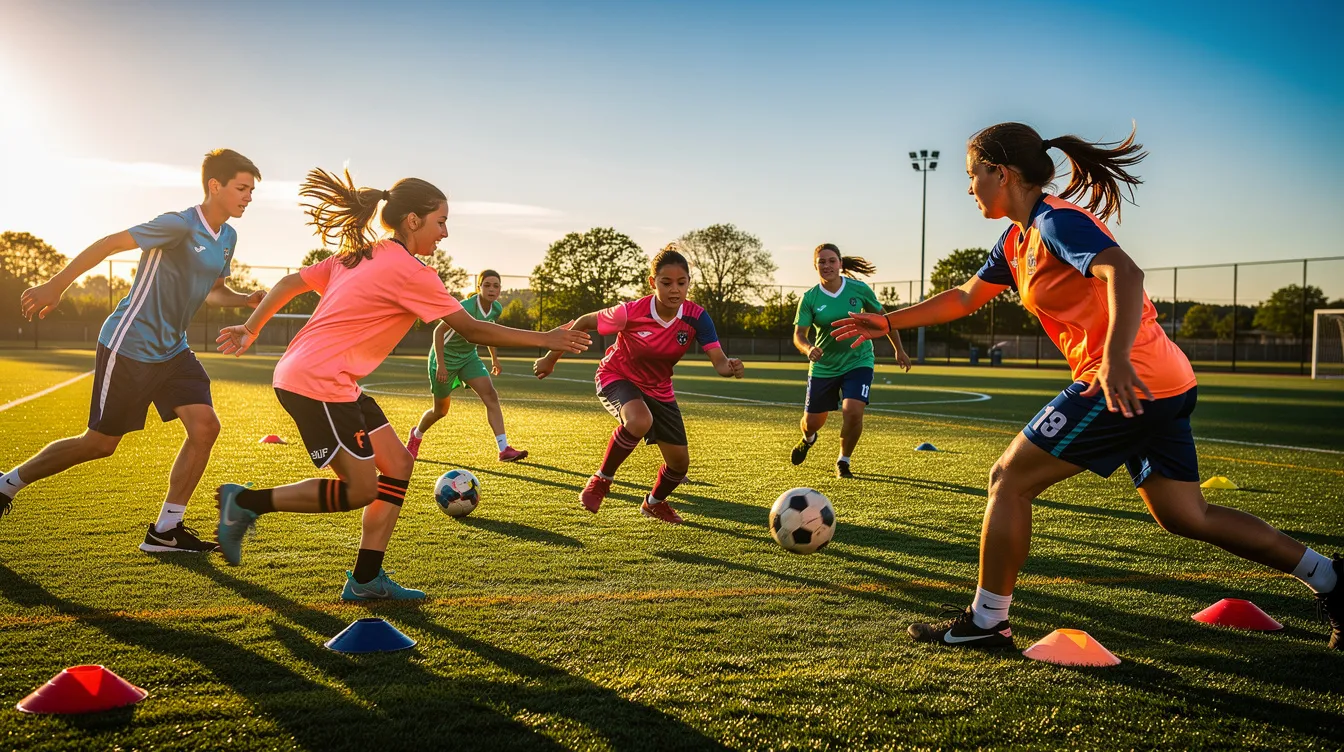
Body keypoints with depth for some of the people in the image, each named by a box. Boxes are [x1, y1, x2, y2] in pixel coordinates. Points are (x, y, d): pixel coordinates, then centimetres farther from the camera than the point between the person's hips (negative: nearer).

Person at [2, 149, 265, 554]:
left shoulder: (227, 237, 6)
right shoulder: (180, 225, -19)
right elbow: (109, 243, -18)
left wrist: (247, 300, 0)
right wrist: (54, 286, -18)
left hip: (172, 350, 7)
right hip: (129, 346, -7)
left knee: (205, 427, -8)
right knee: (101, 443, 3)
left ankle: (165, 530, 3)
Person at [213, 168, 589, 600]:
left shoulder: (359, 256, 13)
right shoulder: (409, 271, -13)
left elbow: (290, 283, 15)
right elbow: (472, 330, -10)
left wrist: (250, 330, 24)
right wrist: (546, 340, -4)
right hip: (318, 383, -10)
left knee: (398, 465, 7)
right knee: (360, 490, -4)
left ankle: (366, 580, 9)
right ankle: (245, 503, 5)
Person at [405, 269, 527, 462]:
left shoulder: (497, 309, -8)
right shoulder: (466, 307, -30)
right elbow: (439, 331, -25)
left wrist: (494, 357, 17)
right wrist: (440, 364, -29)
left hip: (469, 356, 6)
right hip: (446, 357, -5)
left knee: (491, 395, -16)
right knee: (441, 410, 8)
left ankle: (504, 449, -19)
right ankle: (416, 436, 41)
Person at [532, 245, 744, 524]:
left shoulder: (696, 317, -22)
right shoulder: (632, 312, -29)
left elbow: (718, 361, -28)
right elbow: (583, 322, -15)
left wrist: (730, 367, -53)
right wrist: (550, 359, -7)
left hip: (658, 389, 4)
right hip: (616, 378, -4)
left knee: (680, 462, 4)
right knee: (640, 421, -39)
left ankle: (654, 502, 39)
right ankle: (601, 480, -14)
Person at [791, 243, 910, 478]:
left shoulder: (859, 289, -10)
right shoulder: (809, 298, -10)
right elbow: (799, 334, -12)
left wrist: (899, 350, 11)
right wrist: (808, 349, -35)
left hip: (858, 362, -1)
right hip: (823, 366, 1)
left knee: (853, 412, -22)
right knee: (812, 421, 8)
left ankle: (843, 461, 6)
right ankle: (808, 439, 49)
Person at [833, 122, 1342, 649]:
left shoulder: (1057, 221, -12)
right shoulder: (1016, 241, 16)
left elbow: (1125, 273, -28)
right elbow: (965, 298, 25)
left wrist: (1116, 358, -42)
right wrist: (886, 322, 22)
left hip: (1125, 383, -10)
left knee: (1009, 481, -4)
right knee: (1185, 517, 17)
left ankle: (986, 622, 6)